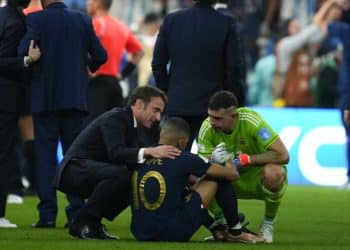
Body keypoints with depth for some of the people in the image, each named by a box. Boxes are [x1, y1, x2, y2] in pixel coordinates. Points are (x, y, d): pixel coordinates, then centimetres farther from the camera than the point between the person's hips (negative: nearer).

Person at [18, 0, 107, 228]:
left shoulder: (36, 19, -8)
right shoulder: (83, 20, 1)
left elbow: (23, 51, -18)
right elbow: (100, 56, 3)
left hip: (45, 97, -2)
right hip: (76, 97, 2)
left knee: (45, 156, 2)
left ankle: (48, 215, -3)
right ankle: (77, 213, 2)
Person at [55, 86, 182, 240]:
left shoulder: (130, 124, 16)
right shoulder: (115, 118, -15)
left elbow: (134, 158, 10)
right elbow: (115, 152, -31)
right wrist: (149, 152, -41)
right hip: (76, 170, -10)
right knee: (120, 174, -32)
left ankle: (92, 223, 6)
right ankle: (83, 223, -17)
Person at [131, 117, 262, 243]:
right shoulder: (184, 159, -8)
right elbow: (232, 175, 3)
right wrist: (228, 161, 26)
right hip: (173, 233, -6)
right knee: (220, 177, 8)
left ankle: (218, 231, 38)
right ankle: (236, 232, 22)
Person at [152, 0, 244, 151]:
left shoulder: (171, 21, 0)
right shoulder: (226, 24, -8)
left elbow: (158, 64, 3)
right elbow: (233, 68, -8)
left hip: (178, 104, 2)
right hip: (214, 105, -2)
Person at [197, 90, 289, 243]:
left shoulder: (251, 121, -27)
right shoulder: (207, 128, -16)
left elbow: (283, 156, -30)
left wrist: (246, 159, -31)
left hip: (259, 179, -3)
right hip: (232, 181, 3)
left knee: (273, 172, -38)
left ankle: (268, 223, -10)